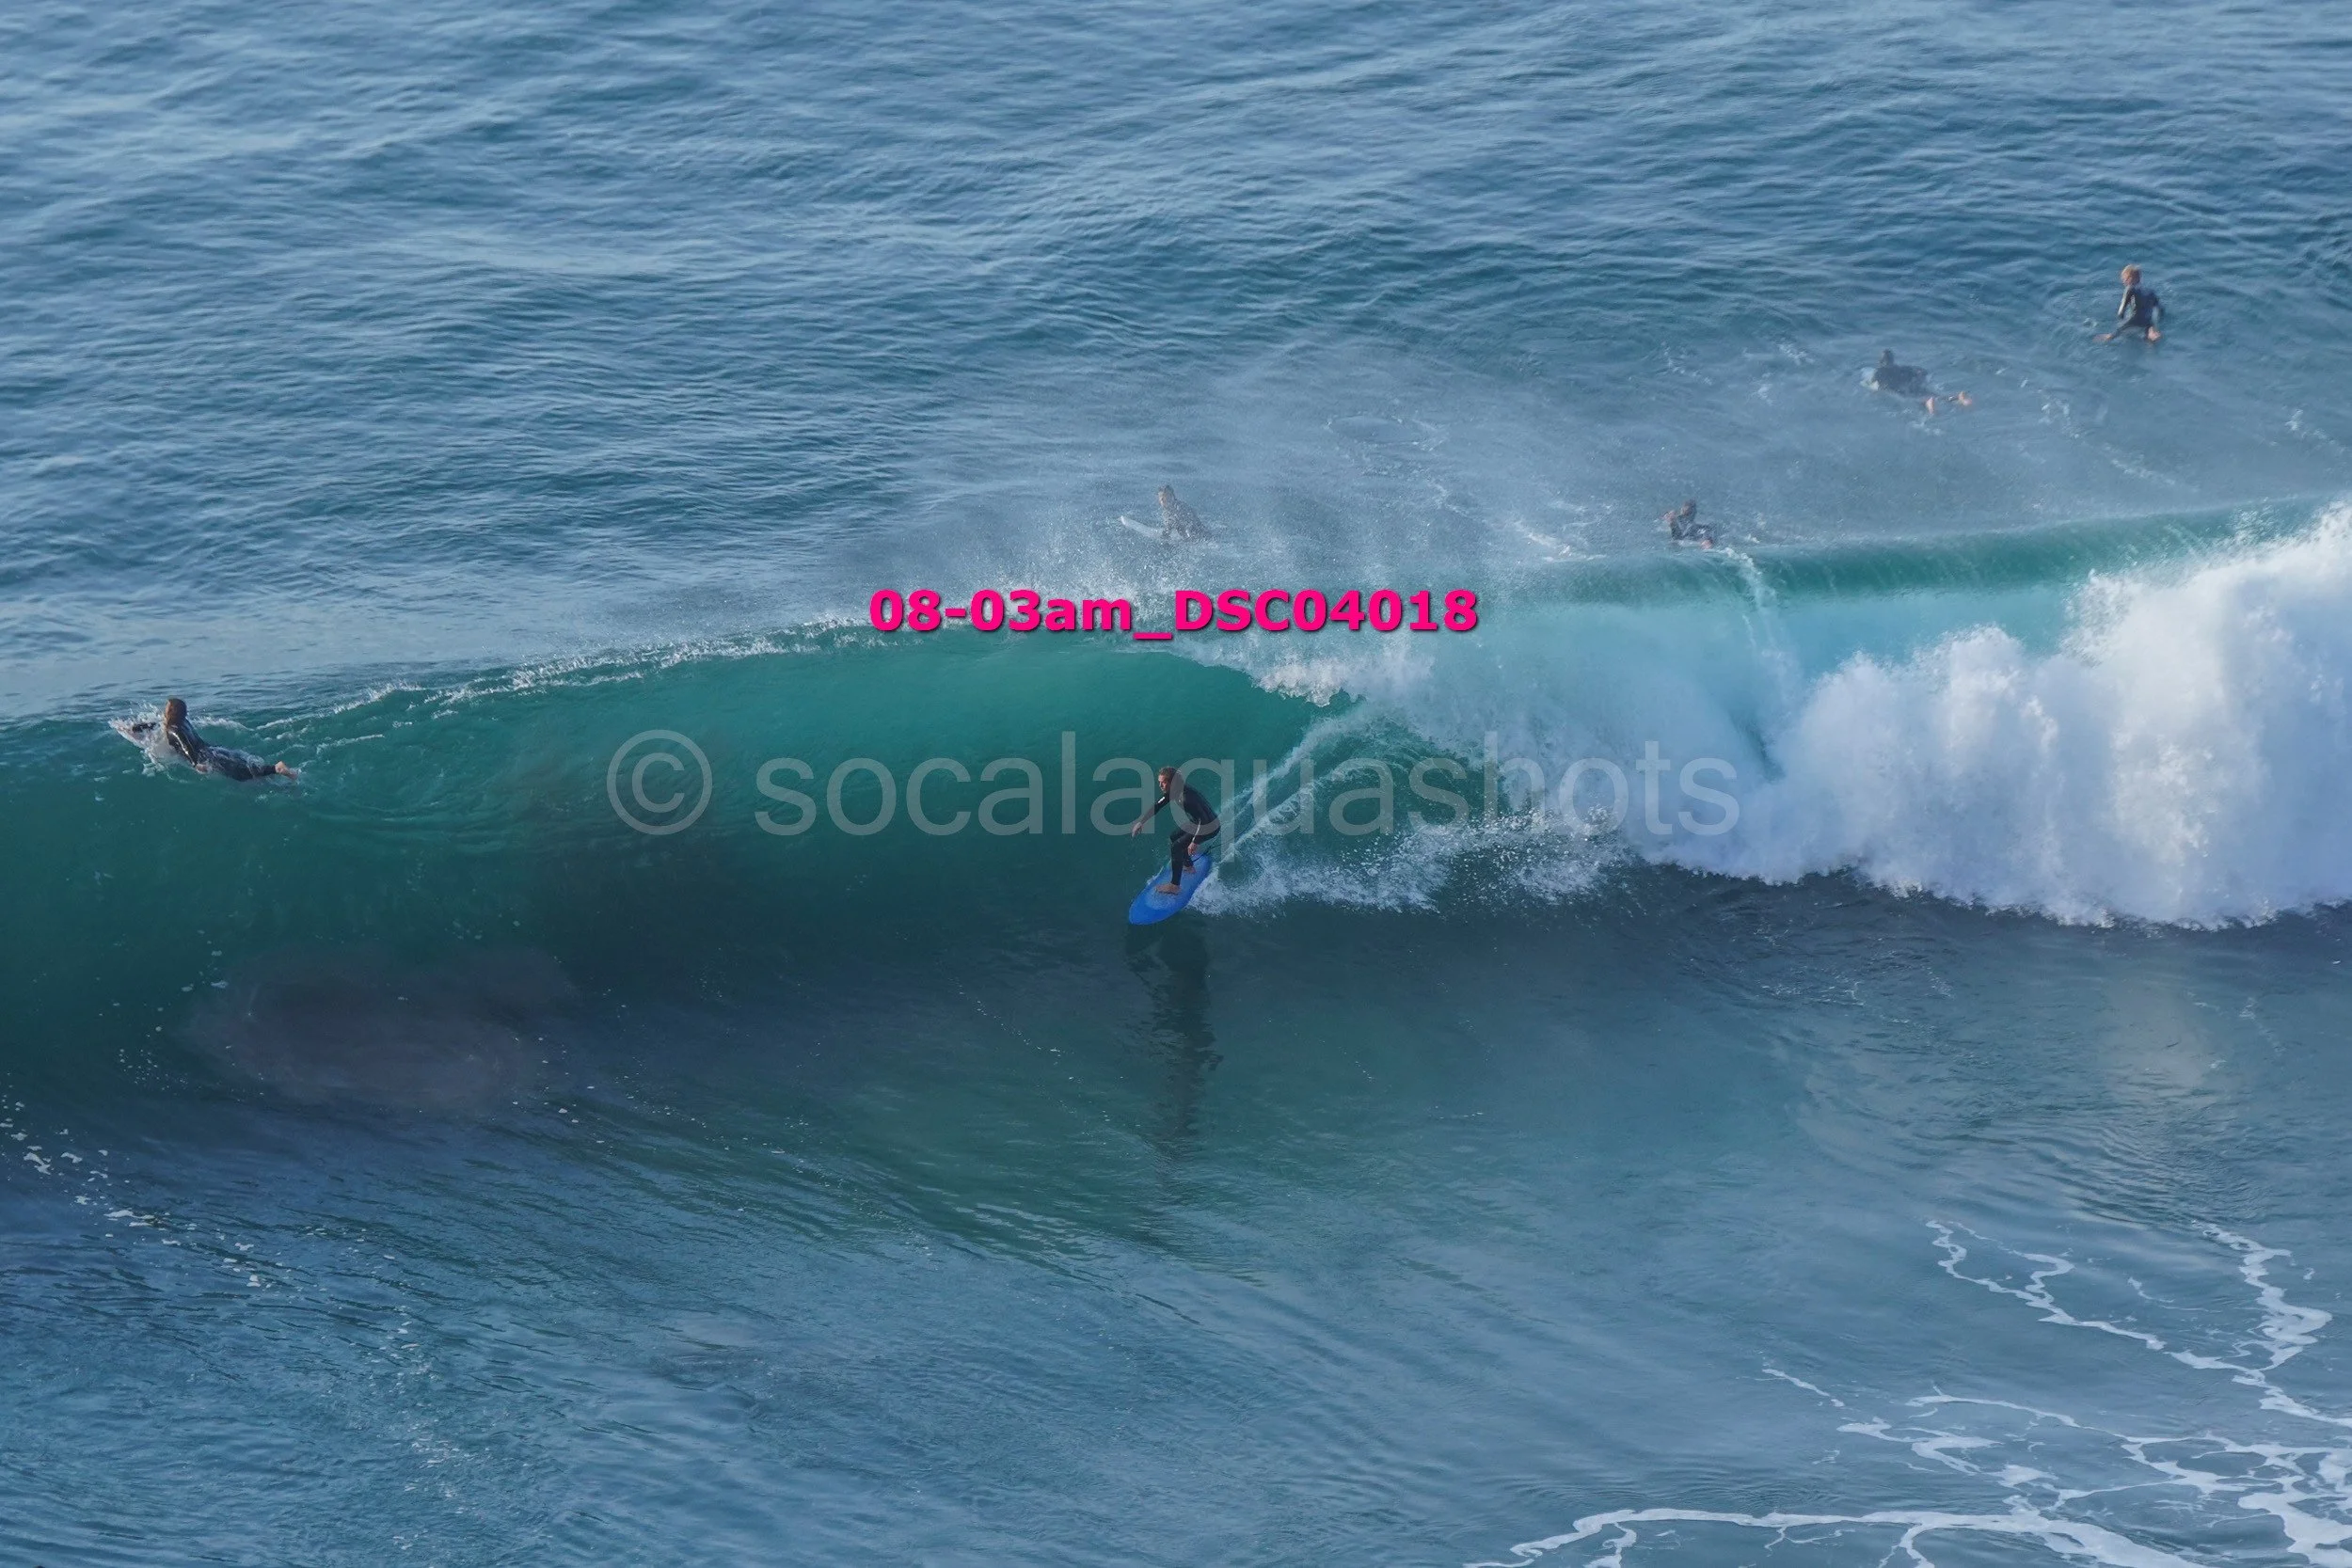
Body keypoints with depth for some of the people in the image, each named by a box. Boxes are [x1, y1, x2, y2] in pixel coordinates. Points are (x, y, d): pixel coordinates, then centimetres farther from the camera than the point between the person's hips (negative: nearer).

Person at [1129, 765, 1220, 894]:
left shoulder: (1186, 797, -35)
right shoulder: (1172, 791, -7)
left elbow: (1203, 819, -34)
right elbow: (1157, 806, 8)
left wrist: (1195, 841, -33)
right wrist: (1141, 822, 5)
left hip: (1210, 827, -9)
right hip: (1196, 821, 9)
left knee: (1176, 847, -14)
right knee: (1173, 838, 22)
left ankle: (1175, 886, -8)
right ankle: (1188, 866, 42)